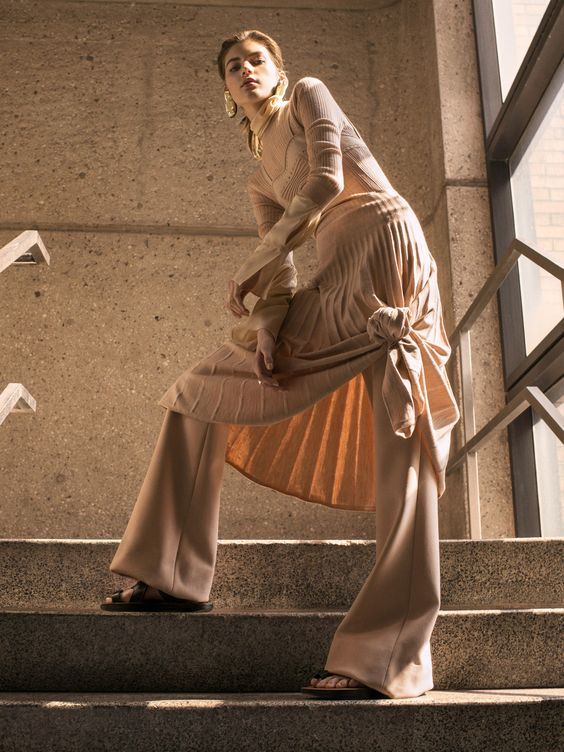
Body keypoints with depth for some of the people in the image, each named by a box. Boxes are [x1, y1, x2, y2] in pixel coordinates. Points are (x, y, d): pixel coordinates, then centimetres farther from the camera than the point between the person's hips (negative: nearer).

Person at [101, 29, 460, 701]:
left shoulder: (309, 95, 14)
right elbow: (281, 271, 14)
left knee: (398, 442, -14)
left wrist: (246, 268, -2)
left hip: (383, 237, -7)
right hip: (332, 289, 7)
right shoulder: (260, 181, 27)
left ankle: (387, 656, -17)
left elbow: (327, 181, -4)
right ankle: (173, 575, 7)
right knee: (201, 389, 4)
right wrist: (266, 324, -9)